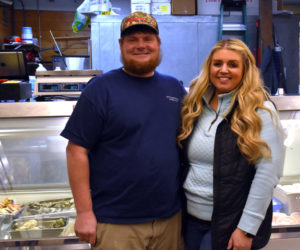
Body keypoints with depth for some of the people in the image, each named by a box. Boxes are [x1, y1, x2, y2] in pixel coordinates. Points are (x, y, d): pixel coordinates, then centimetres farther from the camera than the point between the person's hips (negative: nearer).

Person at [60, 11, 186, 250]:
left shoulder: (174, 87, 6)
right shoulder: (102, 88, -8)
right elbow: (77, 150, -10)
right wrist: (84, 212, -13)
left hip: (170, 217, 5)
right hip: (116, 222, -4)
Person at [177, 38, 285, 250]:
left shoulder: (260, 110, -11)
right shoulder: (195, 106, 5)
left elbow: (267, 173, -15)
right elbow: (184, 161, 10)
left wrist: (246, 229, -16)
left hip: (230, 224, -5)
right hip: (191, 217, 5)